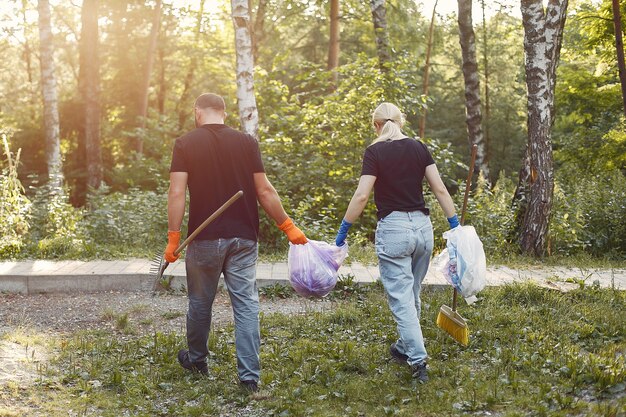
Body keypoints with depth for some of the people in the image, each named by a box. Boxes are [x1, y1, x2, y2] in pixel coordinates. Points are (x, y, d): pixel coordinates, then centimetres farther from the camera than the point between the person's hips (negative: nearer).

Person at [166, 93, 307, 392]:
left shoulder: (185, 144, -4)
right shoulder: (247, 142, 0)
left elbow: (176, 193, -12)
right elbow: (264, 191, -2)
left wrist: (173, 237, -7)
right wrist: (287, 226, 7)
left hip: (205, 238, -1)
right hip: (243, 238, 1)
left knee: (200, 302, 16)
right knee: (246, 304, 3)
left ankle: (196, 360, 34)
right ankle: (249, 375, 0)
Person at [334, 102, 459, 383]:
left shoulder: (375, 151, -6)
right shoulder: (419, 148, 6)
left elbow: (361, 196, -13)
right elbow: (440, 189, 3)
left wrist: (343, 230, -6)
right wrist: (455, 225, 10)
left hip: (393, 228, -5)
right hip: (422, 226, 5)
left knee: (401, 298, 0)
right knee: (412, 295, 19)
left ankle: (418, 360, -6)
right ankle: (404, 347, 34)